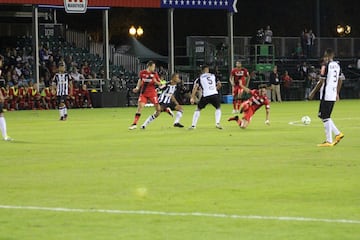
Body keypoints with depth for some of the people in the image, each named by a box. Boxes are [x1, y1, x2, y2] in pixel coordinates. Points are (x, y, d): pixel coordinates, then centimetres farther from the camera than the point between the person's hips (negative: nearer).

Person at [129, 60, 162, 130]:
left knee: (158, 108, -1)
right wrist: (137, 87, 5)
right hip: (143, 93, 0)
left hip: (152, 93, 0)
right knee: (140, 106, -13)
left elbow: (160, 83, 3)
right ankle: (134, 124, -13)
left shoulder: (155, 74, -4)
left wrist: (156, 82, -18)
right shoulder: (142, 73, -3)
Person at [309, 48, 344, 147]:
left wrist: (313, 92, -5)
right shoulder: (337, 65, 12)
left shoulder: (325, 65, -12)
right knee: (323, 116, 18)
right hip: (333, 95, 8)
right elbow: (340, 80, 17)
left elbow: (321, 81, -14)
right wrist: (337, 93, 26)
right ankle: (338, 134, 12)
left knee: (325, 117, -3)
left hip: (326, 95, -8)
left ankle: (329, 141, -3)